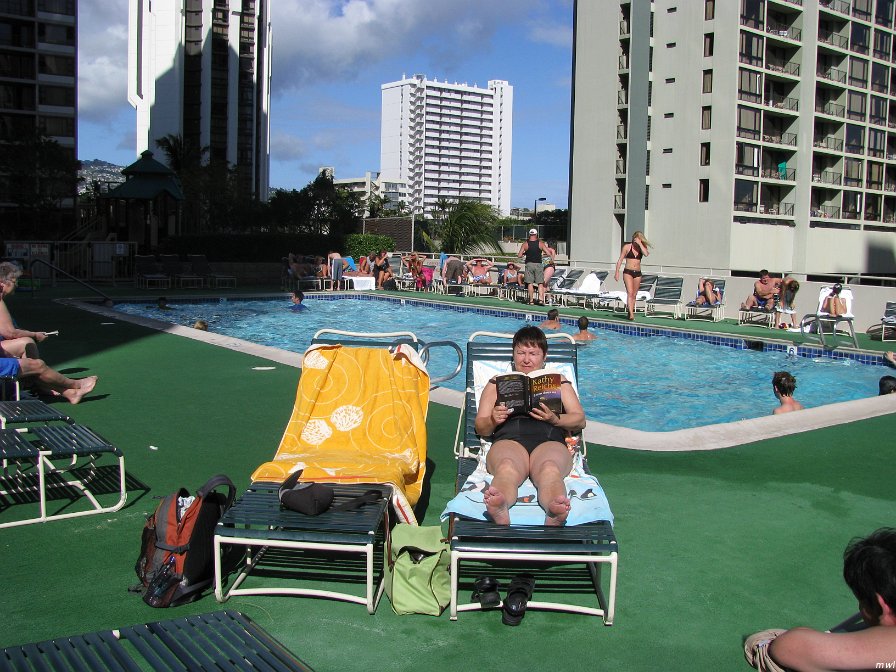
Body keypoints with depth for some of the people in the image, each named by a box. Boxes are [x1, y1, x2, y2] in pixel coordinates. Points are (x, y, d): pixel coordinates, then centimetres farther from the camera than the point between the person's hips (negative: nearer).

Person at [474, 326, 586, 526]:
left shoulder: (559, 382, 33)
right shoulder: (497, 383, 32)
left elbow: (580, 420, 20)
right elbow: (480, 427, 23)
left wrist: (555, 419, -3)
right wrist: (493, 420, -3)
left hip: (549, 441, 1)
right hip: (509, 440, 0)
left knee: (550, 469, -39)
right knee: (507, 468, -39)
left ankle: (554, 514, -70)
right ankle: (500, 512, -70)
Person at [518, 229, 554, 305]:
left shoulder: (525, 244, -2)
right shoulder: (541, 243, -2)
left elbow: (519, 255, -4)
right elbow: (549, 254, -5)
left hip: (529, 264, 0)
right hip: (538, 264, 0)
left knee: (530, 283, 5)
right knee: (540, 283, 4)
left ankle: (531, 300, 5)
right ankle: (541, 299, -7)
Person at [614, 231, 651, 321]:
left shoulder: (642, 247, 6)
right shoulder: (627, 247, 0)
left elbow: (646, 254, -17)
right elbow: (620, 260, 2)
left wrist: (640, 243, -14)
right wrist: (617, 272, -4)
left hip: (637, 273, 3)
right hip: (628, 272, -3)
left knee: (634, 295, 7)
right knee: (630, 293, -16)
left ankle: (630, 313, 16)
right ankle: (631, 314, -25)